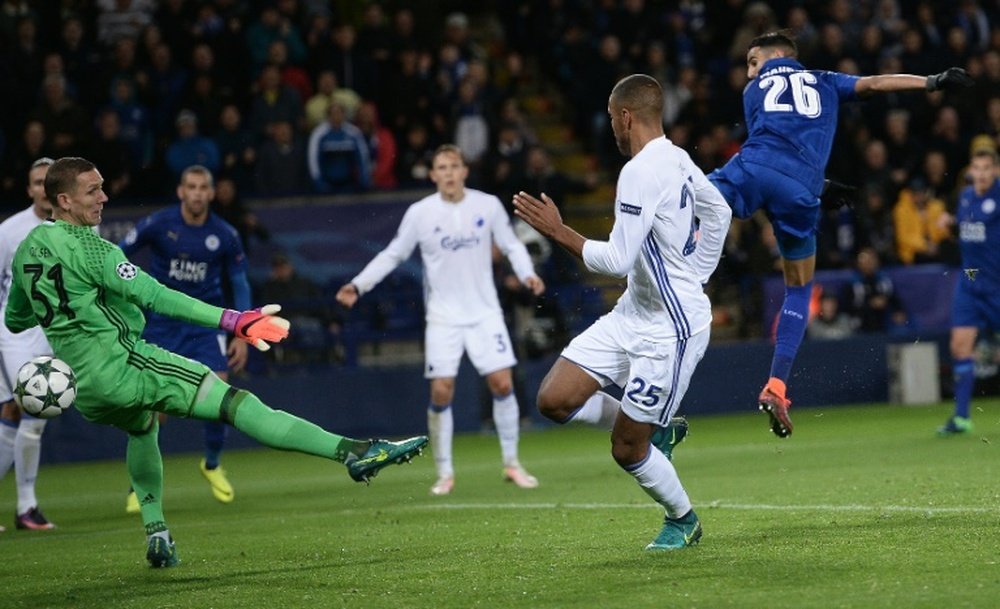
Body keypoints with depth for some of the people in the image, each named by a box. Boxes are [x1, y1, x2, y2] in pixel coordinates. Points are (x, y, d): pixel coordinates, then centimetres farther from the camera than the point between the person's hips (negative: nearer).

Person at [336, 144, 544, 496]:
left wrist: (527, 274, -13)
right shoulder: (420, 213, -4)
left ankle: (511, 464, 8)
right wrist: (358, 285, -7)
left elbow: (512, 246, 6)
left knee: (502, 383, -6)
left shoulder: (488, 206, -2)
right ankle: (444, 473, 7)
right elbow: (393, 255, 4)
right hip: (443, 318, -1)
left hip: (484, 312, 1)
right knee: (441, 391, -6)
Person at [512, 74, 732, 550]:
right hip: (633, 314, 9)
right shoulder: (677, 159, 7)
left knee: (626, 450, 1)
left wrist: (557, 231, -17)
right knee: (554, 399, 1)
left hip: (671, 328, -9)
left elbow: (617, 260, -26)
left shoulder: (640, 173, -23)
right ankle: (659, 430, 19)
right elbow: (718, 212, 23)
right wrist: (694, 277, 25)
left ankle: (683, 521, 25)